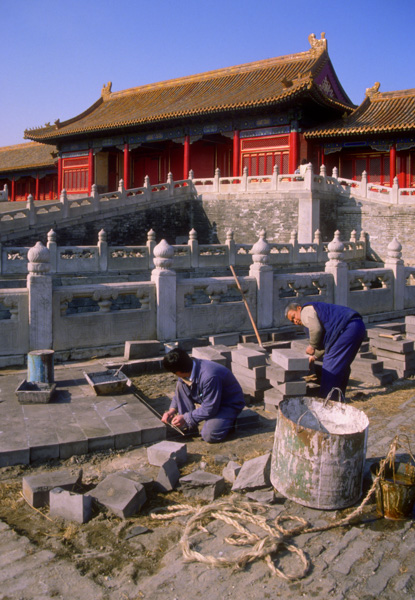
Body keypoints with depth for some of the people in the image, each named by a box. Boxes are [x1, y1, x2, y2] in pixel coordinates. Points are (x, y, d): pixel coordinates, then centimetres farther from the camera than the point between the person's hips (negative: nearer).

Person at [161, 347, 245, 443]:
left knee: (209, 435, -29)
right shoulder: (187, 370, -11)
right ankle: (189, 427, -4)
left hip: (230, 404, -8)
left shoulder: (209, 377, -36)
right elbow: (179, 392, 7)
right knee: (181, 384, -9)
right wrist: (172, 409, -8)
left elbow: (209, 409, -29)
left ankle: (230, 421, 2)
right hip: (210, 399, 8)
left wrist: (186, 418, -21)